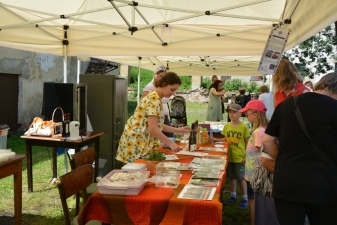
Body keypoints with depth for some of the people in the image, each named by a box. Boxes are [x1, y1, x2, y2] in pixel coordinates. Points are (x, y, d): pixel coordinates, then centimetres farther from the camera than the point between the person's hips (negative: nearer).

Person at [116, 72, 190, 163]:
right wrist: (170, 143, -21)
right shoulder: (154, 99, -18)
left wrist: (178, 130, 9)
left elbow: (158, 125, 14)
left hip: (139, 142, 10)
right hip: (135, 143, -10)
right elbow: (153, 128, -25)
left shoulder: (155, 97, 12)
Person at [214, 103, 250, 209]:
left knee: (241, 178, 4)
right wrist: (215, 139, -1)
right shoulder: (227, 126, 2)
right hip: (229, 156, 4)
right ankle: (233, 196, 30)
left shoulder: (243, 127, -10)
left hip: (239, 157, -4)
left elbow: (247, 142, -6)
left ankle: (245, 199, 17)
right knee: (231, 177, 15)